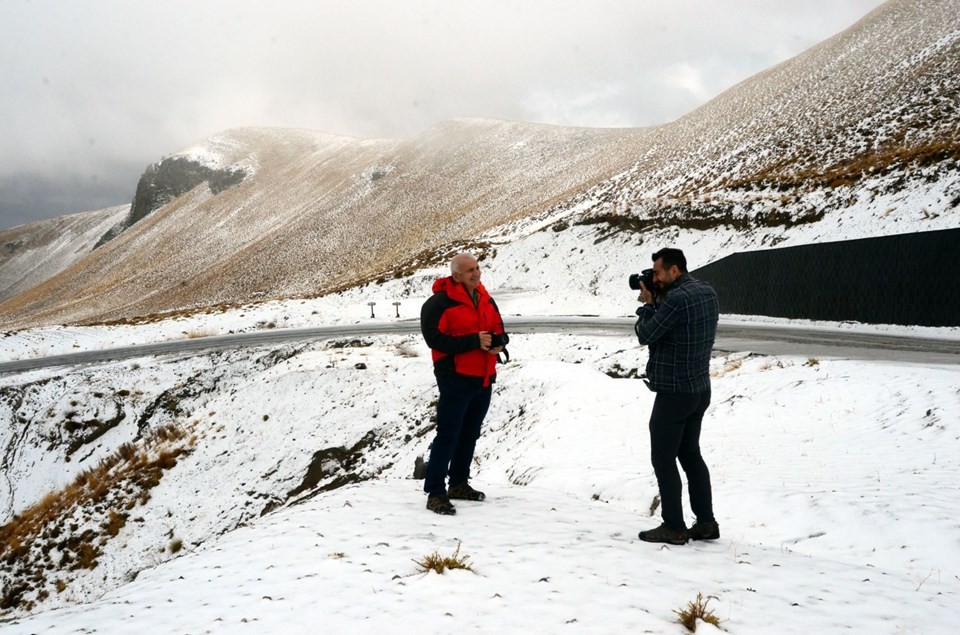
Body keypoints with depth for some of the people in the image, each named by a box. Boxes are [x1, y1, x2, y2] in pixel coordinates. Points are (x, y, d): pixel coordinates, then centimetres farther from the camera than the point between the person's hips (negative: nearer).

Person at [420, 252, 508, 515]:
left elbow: (500, 331, 17)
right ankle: (435, 492, -6)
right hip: (455, 378, -8)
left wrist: (497, 341, -8)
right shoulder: (440, 302, -12)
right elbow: (435, 338, -20)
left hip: (483, 379, 8)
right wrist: (474, 341, -22)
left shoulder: (486, 300, 12)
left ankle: (459, 484, 29)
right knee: (447, 435, -8)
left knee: (470, 434, 16)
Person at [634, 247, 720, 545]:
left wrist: (648, 304, -1)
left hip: (674, 393, -9)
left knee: (663, 459, 1)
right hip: (700, 389, 9)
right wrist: (658, 303, 4)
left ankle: (674, 528, 6)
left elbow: (645, 334, -15)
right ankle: (706, 522, 20)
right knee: (690, 455, 17)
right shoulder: (708, 292, 9)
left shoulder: (677, 298, -21)